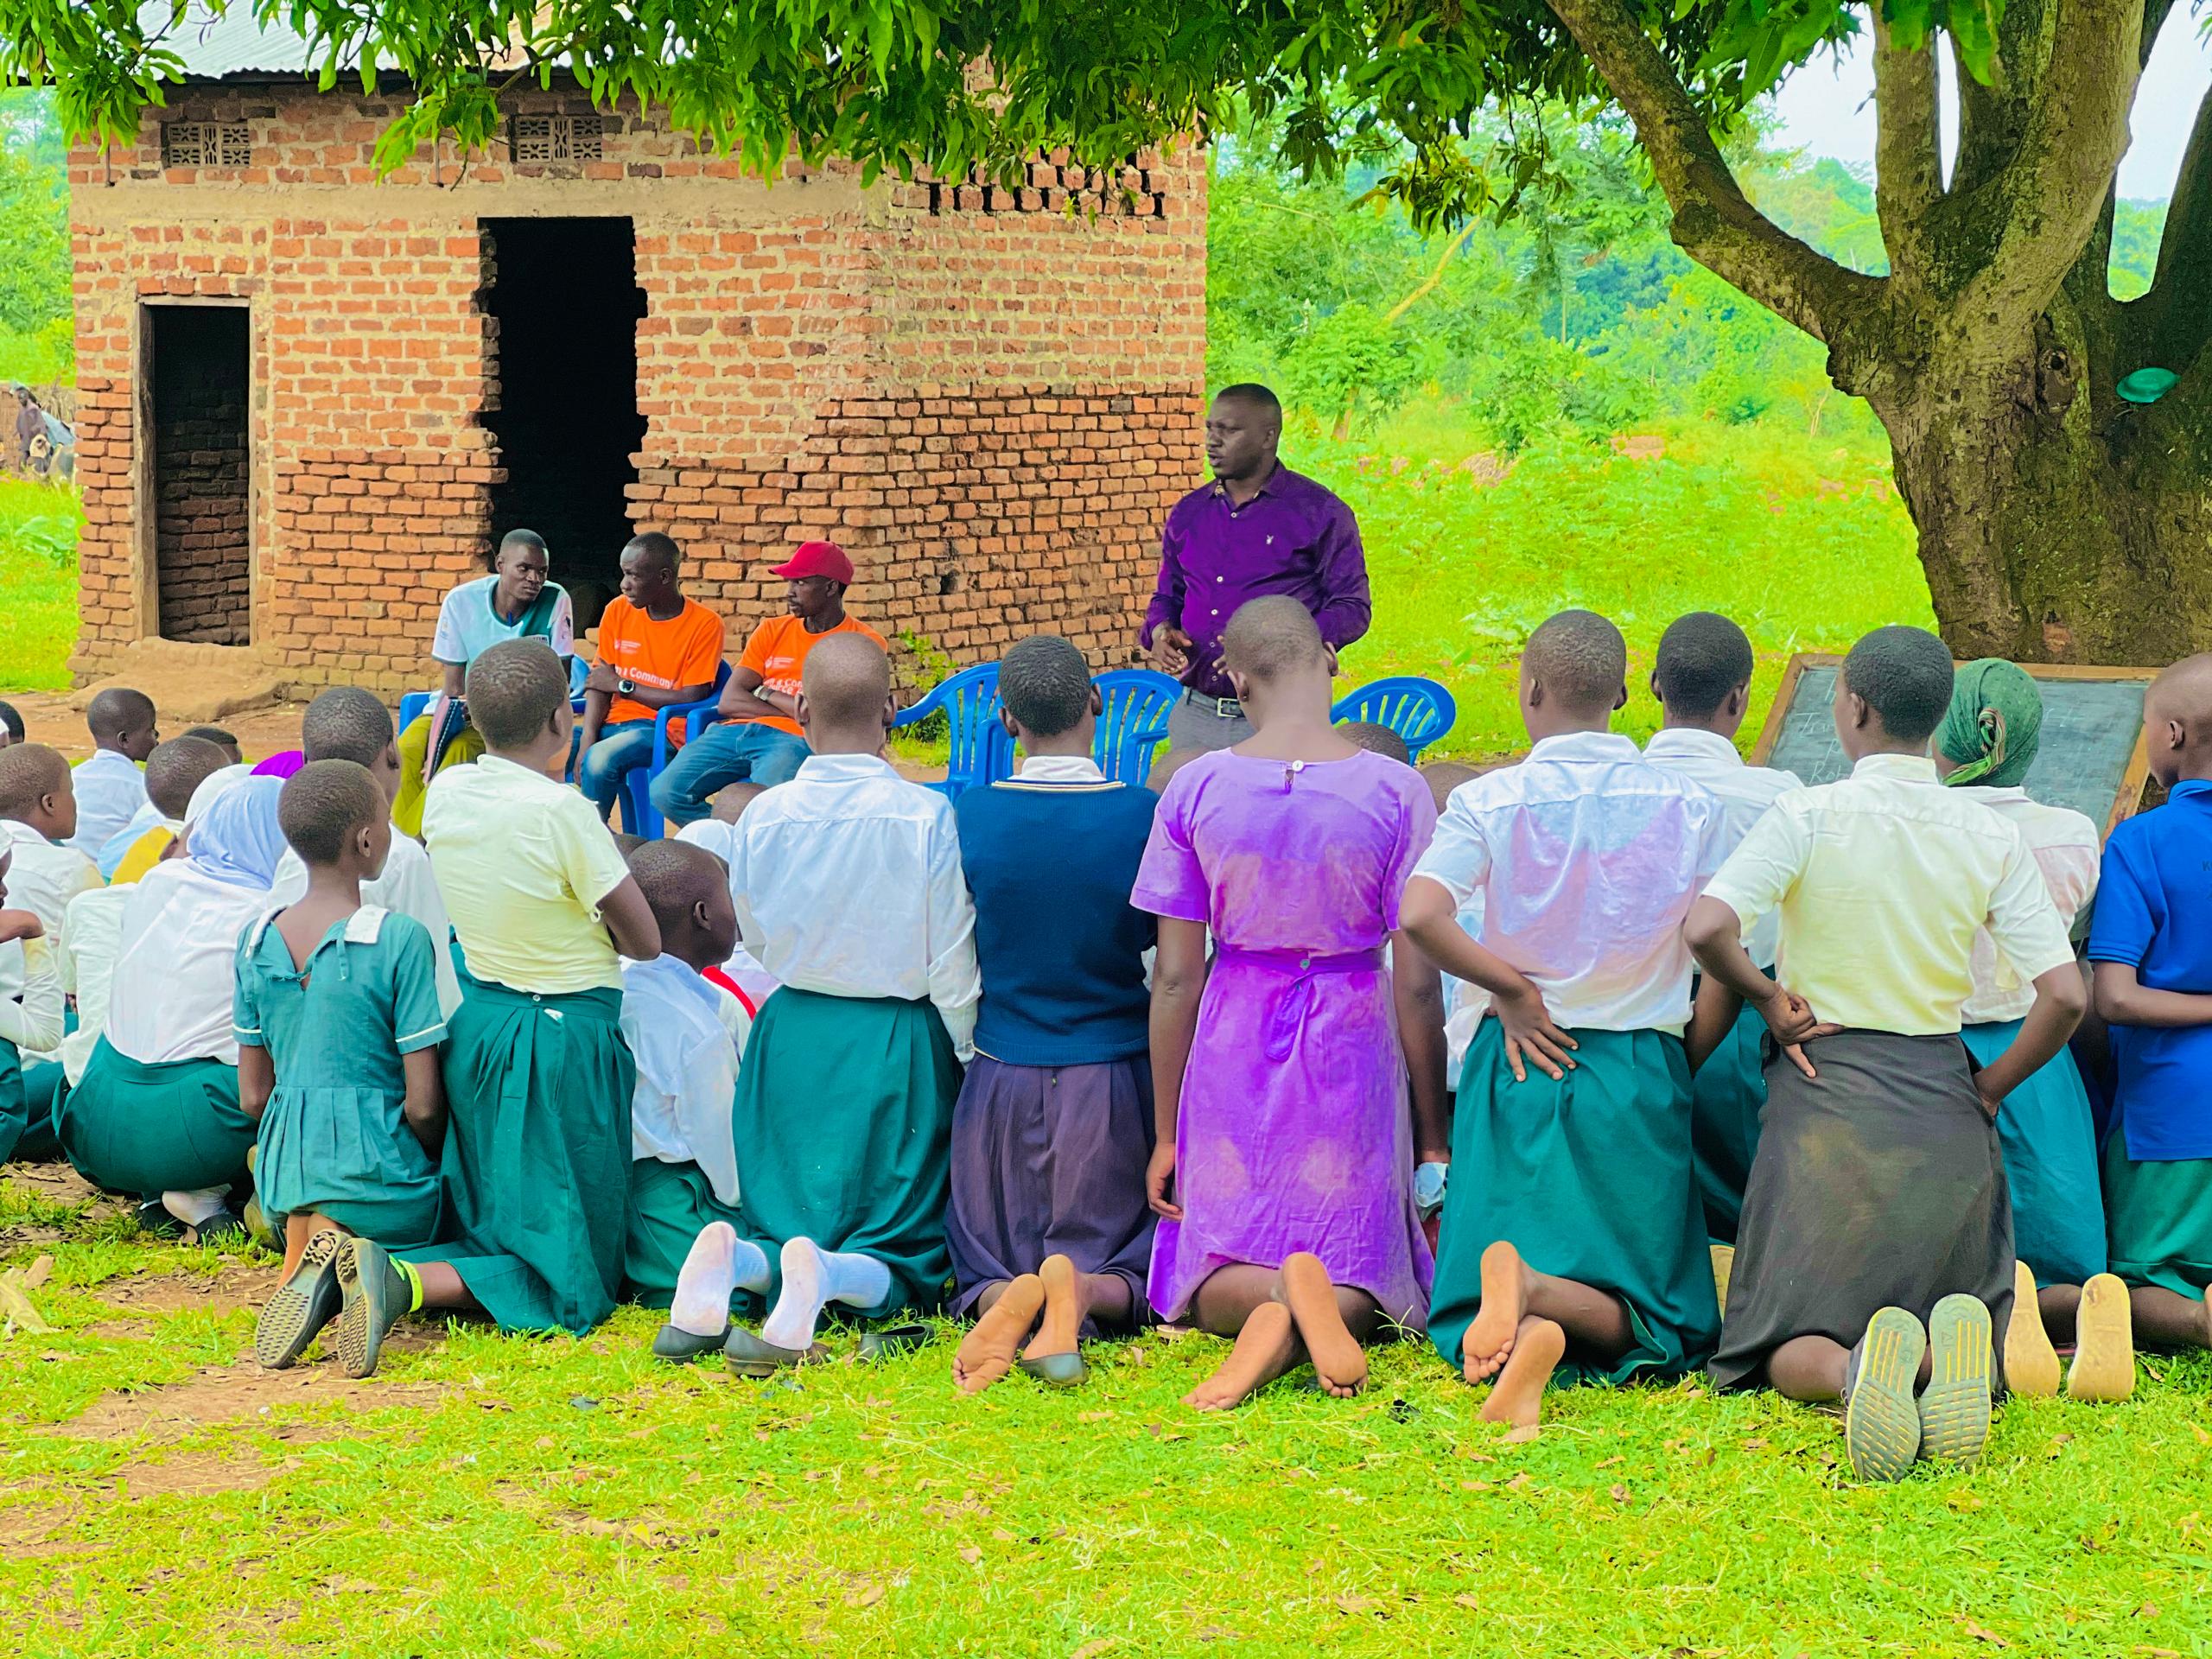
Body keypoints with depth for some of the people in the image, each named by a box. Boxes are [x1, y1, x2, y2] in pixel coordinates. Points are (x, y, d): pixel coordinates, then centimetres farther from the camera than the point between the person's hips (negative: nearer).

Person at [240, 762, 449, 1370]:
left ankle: (312, 1257, -13)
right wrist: (434, 1162, 7)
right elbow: (422, 1104, -13)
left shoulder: (256, 940, 4)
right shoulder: (400, 939, -13)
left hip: (286, 1168, 5)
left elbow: (252, 1097, 9)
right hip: (378, 1167, -5)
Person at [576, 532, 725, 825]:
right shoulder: (618, 611, 8)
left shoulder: (704, 625, -6)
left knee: (600, 759, -34)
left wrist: (623, 685, -6)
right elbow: (599, 683, 5)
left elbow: (691, 699, -11)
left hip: (661, 728, -6)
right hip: (614, 723, 6)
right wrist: (587, 741, -12)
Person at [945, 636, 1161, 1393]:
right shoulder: (1147, 816, -10)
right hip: (1116, 1076, -1)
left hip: (1001, 1076, 1)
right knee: (1143, 1263, 13)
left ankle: (1000, 1300, -23)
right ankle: (1090, 1295, -23)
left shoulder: (967, 815, -7)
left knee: (986, 1260, 14)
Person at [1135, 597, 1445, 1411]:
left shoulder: (1196, 787, -7)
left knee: (1215, 1276, 14)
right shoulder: (1394, 790, -10)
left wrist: (1167, 1133, 6)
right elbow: (1417, 985, -8)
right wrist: (1433, 1138, 3)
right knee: (1359, 1271, 14)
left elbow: (1174, 977, -3)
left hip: (1232, 1047, 1)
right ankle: (1327, 1302, -23)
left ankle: (1268, 1306, -23)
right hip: (1351, 1045, -1)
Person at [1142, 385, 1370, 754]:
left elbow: (1353, 607, -3)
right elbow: (1167, 596, 26)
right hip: (1195, 714, 5)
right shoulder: (1187, 513, 15)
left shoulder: (1320, 513, 0)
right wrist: (1160, 632, 1)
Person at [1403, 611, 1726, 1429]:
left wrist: (1513, 989, -8)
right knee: (1645, 1319, 6)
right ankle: (1544, 1300, -28)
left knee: (1475, 1332, 7)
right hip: (1641, 1073, 0)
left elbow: (1421, 916, -22)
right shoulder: (1687, 806, 0)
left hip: (1523, 1063, 0)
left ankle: (1521, 1315, -31)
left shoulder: (1490, 801, -6)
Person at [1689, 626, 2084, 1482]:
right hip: (1944, 1097, 2)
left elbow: (1706, 929, -24)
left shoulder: (1808, 817, -9)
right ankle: (1955, 1347, -24)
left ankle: (1848, 1367, -32)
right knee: (1957, 1305, 16)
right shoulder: (1991, 837, 0)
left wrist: (1773, 1002, -6)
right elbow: (2064, 996, -6)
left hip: (1825, 1091, -2)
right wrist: (1988, 1092, 9)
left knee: (1788, 1346, 6)